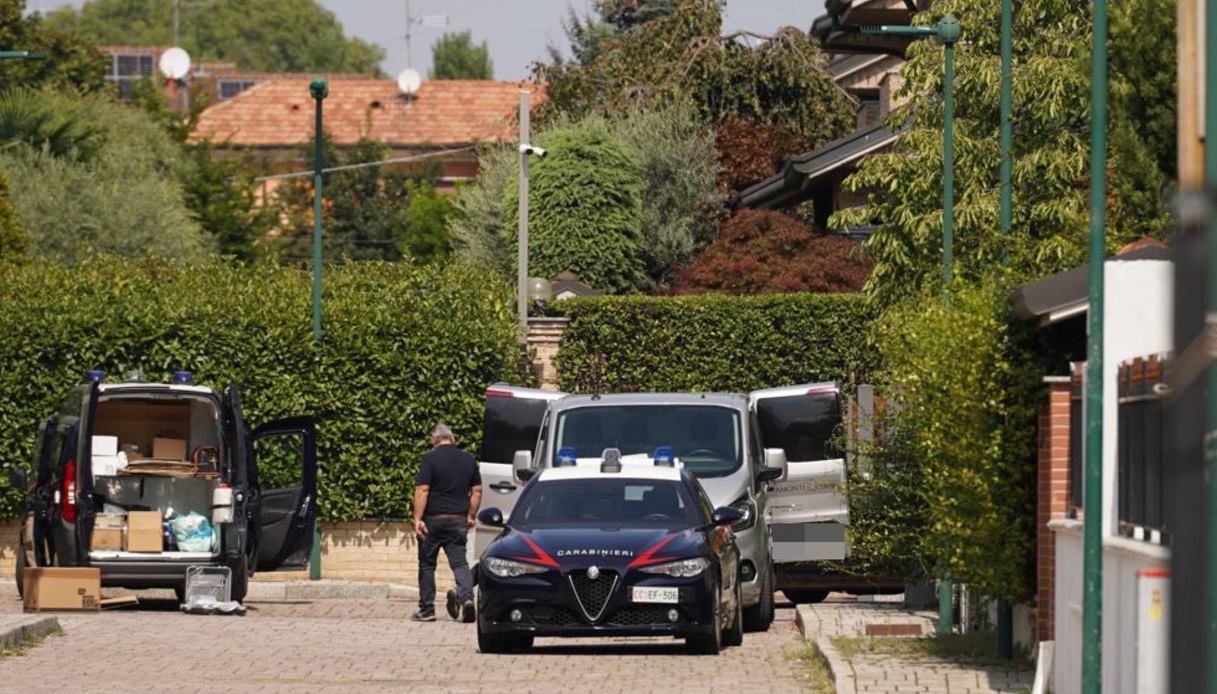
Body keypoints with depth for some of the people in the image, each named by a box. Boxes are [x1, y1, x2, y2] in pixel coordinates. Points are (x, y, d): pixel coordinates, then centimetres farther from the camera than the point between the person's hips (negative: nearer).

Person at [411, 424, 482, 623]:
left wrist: (417, 519, -14)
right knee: (459, 562, 2)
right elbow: (477, 490, 10)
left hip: (433, 519, -3)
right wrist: (471, 516, 18)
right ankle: (466, 596, -25)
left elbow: (422, 491, -14)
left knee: (427, 564, 9)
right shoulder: (468, 460, 7)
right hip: (458, 520, 3)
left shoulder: (430, 459, -8)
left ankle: (426, 610, 12)